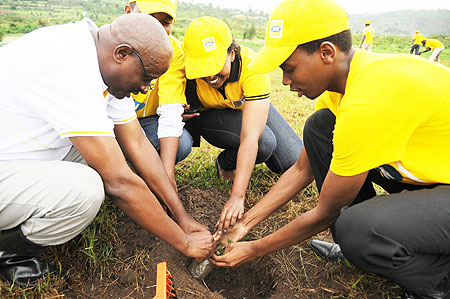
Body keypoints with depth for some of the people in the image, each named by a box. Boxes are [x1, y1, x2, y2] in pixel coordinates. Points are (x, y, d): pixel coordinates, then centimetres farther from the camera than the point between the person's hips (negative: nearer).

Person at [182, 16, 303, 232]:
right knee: (265, 143, -32)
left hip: (252, 107, 2)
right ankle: (225, 164, -1)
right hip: (210, 116, -1)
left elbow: (250, 138, -44)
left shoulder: (253, 67, -37)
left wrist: (237, 197, -49)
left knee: (294, 161, -9)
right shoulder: (189, 66, -30)